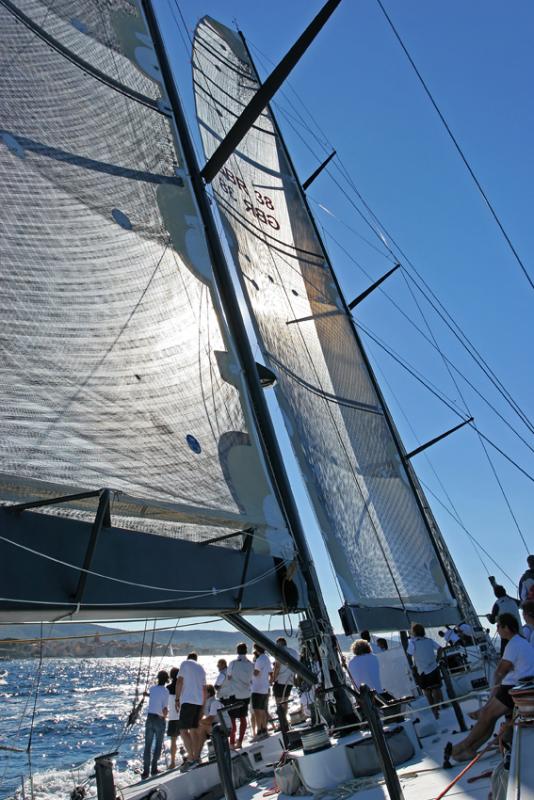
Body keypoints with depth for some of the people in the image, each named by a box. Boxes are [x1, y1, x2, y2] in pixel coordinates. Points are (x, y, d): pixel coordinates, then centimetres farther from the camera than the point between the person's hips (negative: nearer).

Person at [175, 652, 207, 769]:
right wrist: (203, 706, 29)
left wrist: (177, 699, -5)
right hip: (199, 702, 7)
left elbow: (179, 682, -8)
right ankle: (196, 757, 15)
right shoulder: (201, 668, 21)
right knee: (194, 729, 14)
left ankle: (191, 758, -16)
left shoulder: (185, 663, 3)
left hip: (188, 701, -7)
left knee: (183, 730, -8)